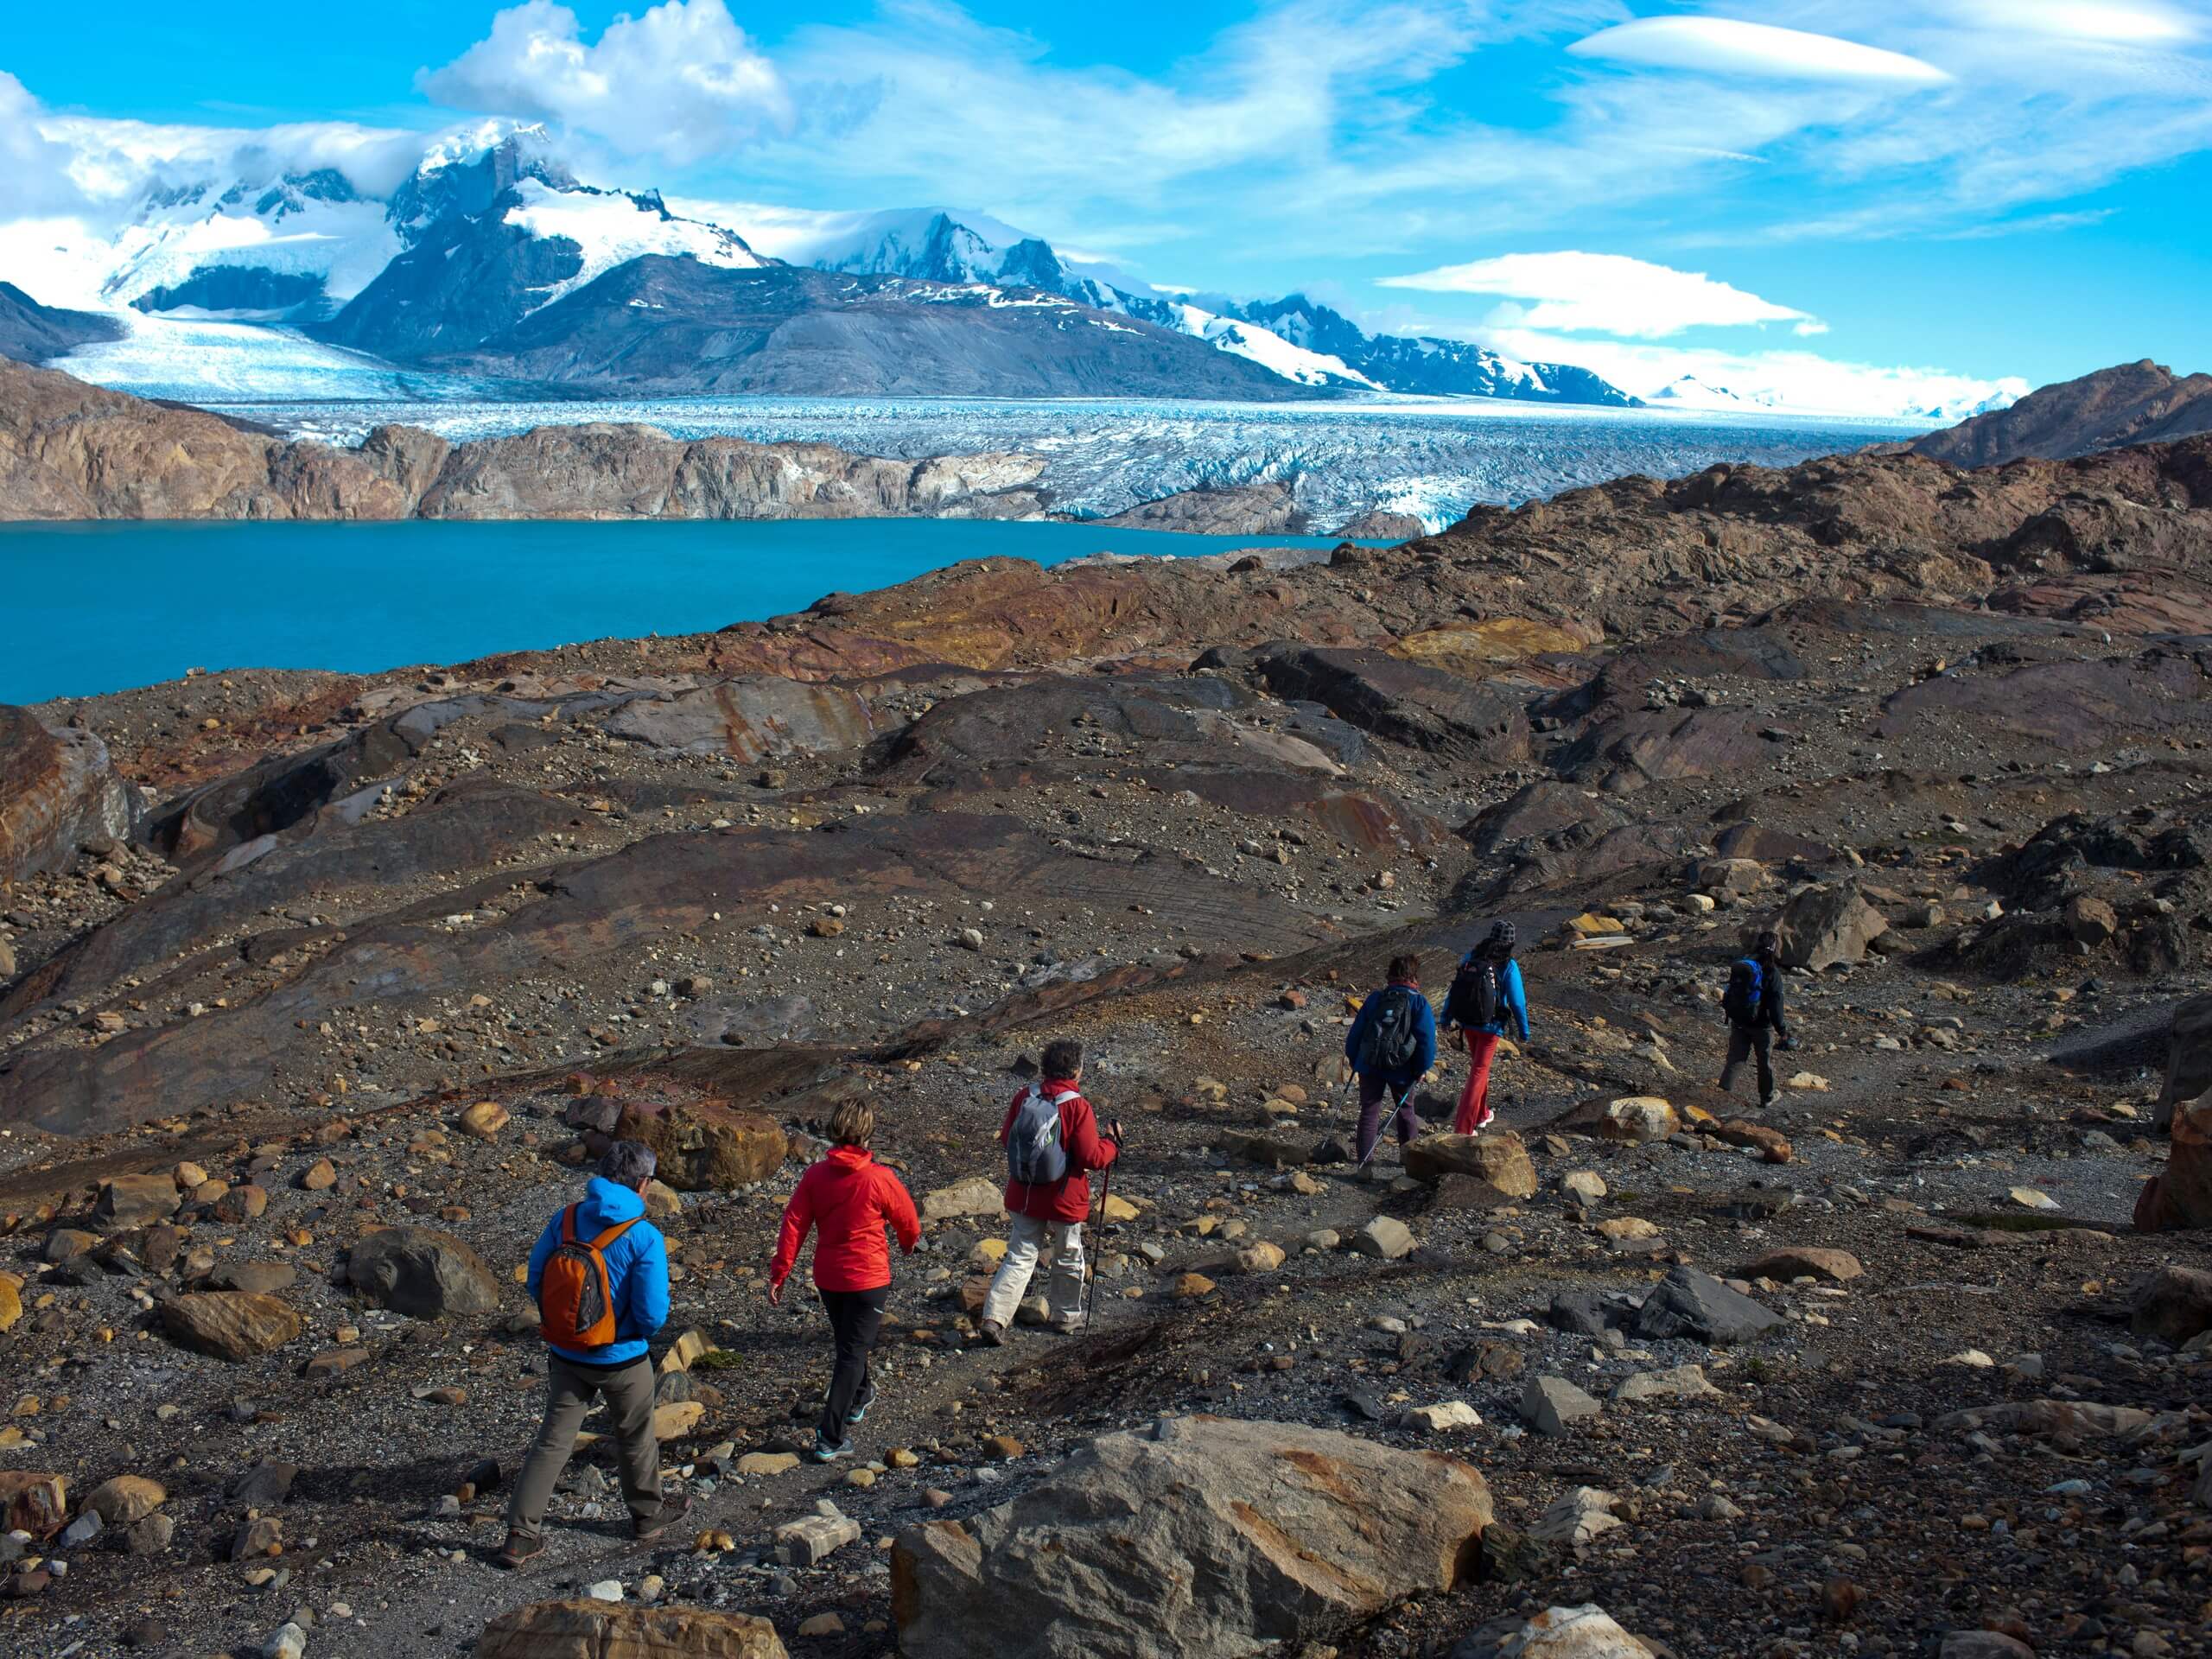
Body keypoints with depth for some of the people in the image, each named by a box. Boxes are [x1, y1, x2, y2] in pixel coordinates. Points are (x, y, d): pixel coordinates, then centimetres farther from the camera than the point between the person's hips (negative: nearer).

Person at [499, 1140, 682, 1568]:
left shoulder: (565, 1220, -8)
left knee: (552, 1440, 13)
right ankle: (649, 1513, 38)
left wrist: (560, 1321, 13)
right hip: (621, 1358, -3)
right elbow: (652, 1315, -21)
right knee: (635, 1437, 19)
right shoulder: (645, 1238, -21)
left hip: (565, 1355, 3)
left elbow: (535, 1282, -1)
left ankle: (521, 1535, 11)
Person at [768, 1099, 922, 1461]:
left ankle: (859, 1398, 49)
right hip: (869, 1278, -4)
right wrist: (908, 1243, 21)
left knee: (849, 1341, 26)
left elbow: (793, 1224, -8)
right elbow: (908, 1223, -2)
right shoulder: (880, 1178, -17)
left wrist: (778, 1274, -2)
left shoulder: (815, 1175, -8)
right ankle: (830, 1438, -5)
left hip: (827, 1278, 4)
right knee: (853, 1354, 1)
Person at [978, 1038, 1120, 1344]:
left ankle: (995, 1317, -2)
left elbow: (1006, 1136, 7)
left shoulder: (1025, 1097, -5)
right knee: (1068, 1259, 19)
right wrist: (1112, 1142, -1)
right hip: (1064, 1200, -4)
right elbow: (1091, 1157, -18)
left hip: (1023, 1196, 4)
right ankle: (1065, 1316, 34)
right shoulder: (1078, 1108, -20)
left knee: (1020, 1256, 10)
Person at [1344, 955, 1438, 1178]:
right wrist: (1421, 1069, 1)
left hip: (1369, 1067, 1)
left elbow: (1355, 1033, 7)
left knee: (1369, 1112, 5)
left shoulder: (1374, 999, 4)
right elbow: (1427, 1040, -9)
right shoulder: (1419, 1003, -4)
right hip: (1402, 1070, -1)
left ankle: (1366, 1163, -5)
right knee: (1405, 1110, 21)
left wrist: (1354, 1060, 18)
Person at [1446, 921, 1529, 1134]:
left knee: (1479, 1067, 25)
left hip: (1467, 1024, 5)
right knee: (1478, 1073, 1)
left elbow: (1455, 987, 5)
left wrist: (1446, 1017, 16)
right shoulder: (1508, 967, -16)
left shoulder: (1470, 958, -3)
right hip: (1490, 1027, -5)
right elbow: (1518, 1002, -13)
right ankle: (1462, 1129, -5)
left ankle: (1481, 1115, 41)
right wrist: (1523, 1031, 1)